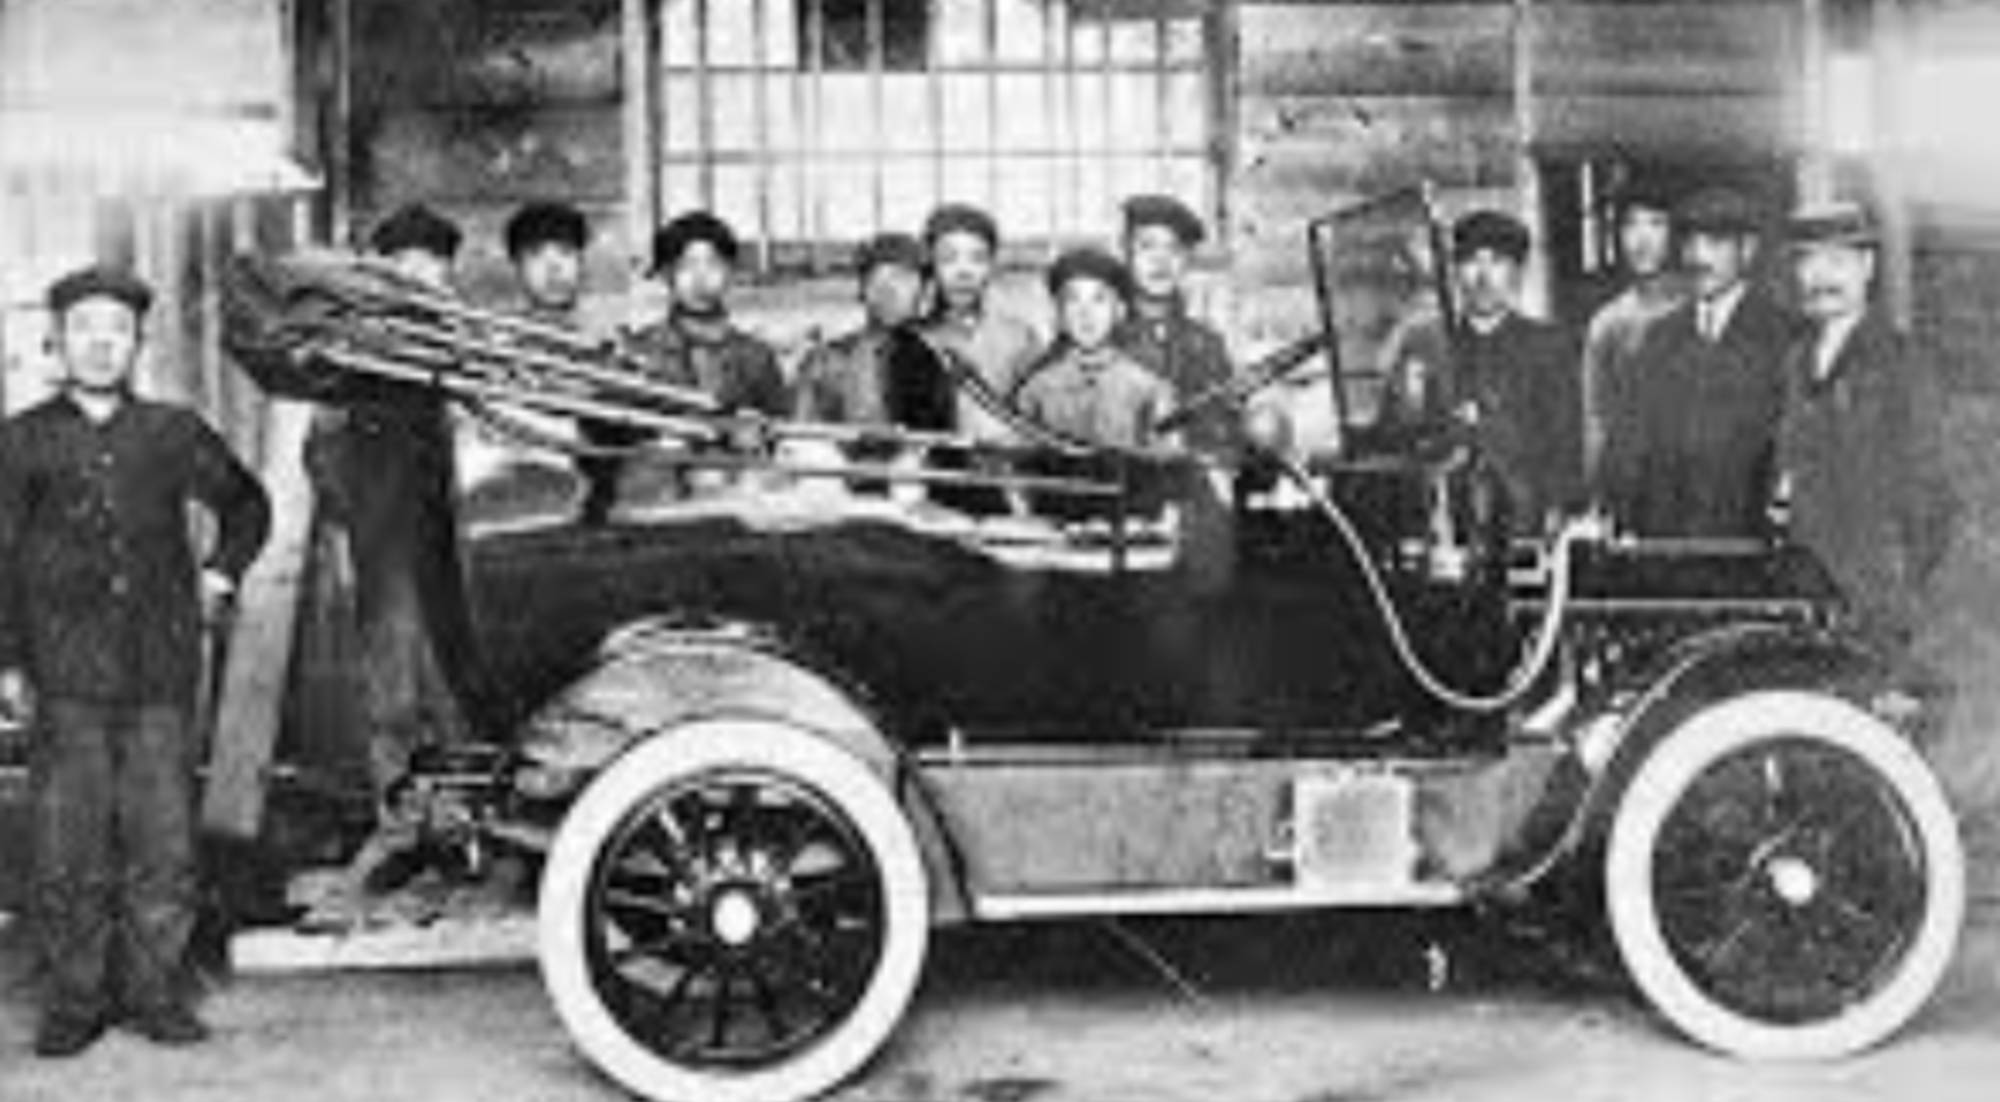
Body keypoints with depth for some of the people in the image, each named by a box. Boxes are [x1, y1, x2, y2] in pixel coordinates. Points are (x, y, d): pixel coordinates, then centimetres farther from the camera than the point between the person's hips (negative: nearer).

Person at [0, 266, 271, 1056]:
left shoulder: (174, 434, 9)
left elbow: (246, 504, 26)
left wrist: (220, 572, 12)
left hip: (163, 673, 1)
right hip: (67, 676, -1)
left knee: (165, 843, 2)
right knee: (68, 849, -1)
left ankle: (156, 991, 13)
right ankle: (74, 998, 9)